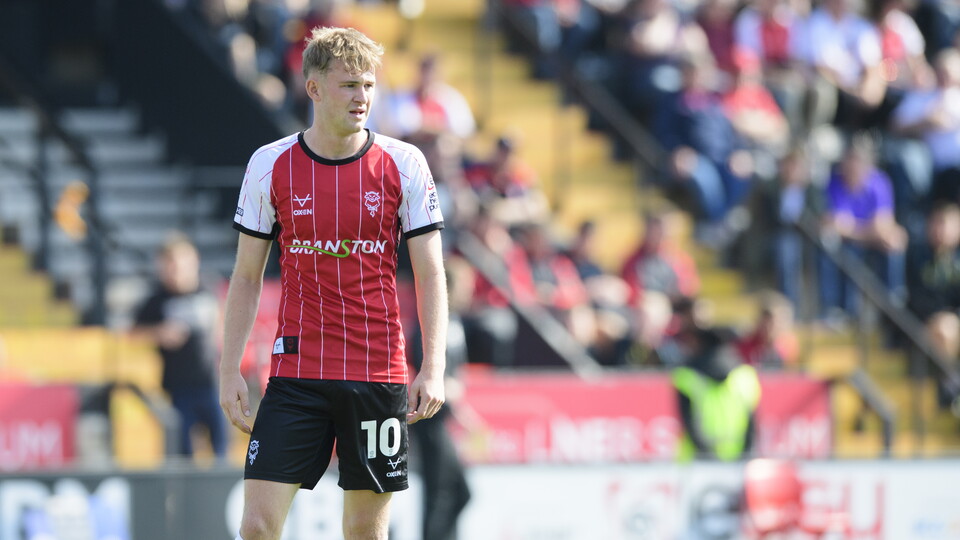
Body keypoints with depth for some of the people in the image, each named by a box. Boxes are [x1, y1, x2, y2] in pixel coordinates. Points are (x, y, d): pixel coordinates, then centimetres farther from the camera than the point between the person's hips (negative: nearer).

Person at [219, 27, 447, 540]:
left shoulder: (403, 164, 0)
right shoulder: (270, 165, 1)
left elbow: (430, 274, 2)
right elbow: (246, 277, 8)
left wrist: (433, 368, -8)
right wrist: (229, 372, 2)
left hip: (380, 376, 0)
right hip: (296, 374, 0)